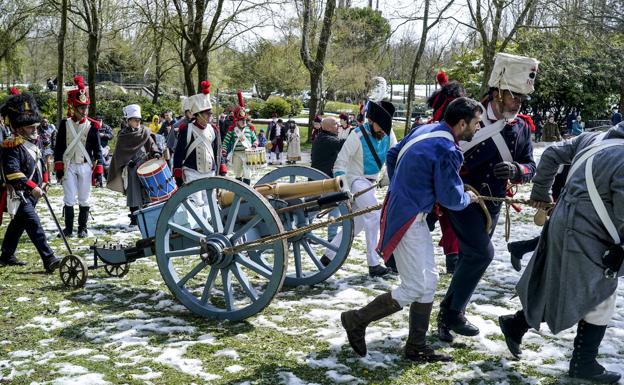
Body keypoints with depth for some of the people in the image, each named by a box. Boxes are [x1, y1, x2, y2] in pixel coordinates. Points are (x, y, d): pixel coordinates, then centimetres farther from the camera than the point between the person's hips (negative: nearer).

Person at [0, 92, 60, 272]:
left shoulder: (34, 142, 10)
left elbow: (40, 163, 24)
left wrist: (44, 181, 14)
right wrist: (31, 186, -31)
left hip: (32, 194, 9)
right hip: (18, 195, -9)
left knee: (18, 225, 19)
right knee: (34, 224, -16)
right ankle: (49, 260, -20)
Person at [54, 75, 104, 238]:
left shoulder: (92, 126, -1)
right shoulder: (65, 124, 1)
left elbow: (97, 149, 1)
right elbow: (58, 147, 5)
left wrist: (99, 170, -4)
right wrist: (59, 168, 0)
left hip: (85, 165, 0)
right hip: (69, 165, 0)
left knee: (84, 199, 6)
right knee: (69, 199, 2)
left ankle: (82, 228, 17)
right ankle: (68, 228, 13)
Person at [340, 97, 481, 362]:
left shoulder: (426, 130, 6)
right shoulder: (447, 150, -21)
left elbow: (392, 154, 18)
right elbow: (451, 198, -15)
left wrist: (400, 187, 26)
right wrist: (469, 198, 7)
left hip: (400, 209, 10)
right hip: (407, 220, -10)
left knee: (429, 281, 14)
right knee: (413, 289, -3)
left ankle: (417, 347, 21)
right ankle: (356, 320, 11)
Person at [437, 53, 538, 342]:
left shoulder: (522, 127, 1)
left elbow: (530, 167, 4)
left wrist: (516, 170, -18)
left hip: (491, 203, 6)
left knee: (470, 258, 12)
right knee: (481, 253, -15)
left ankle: (448, 313, 27)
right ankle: (453, 312, 1)